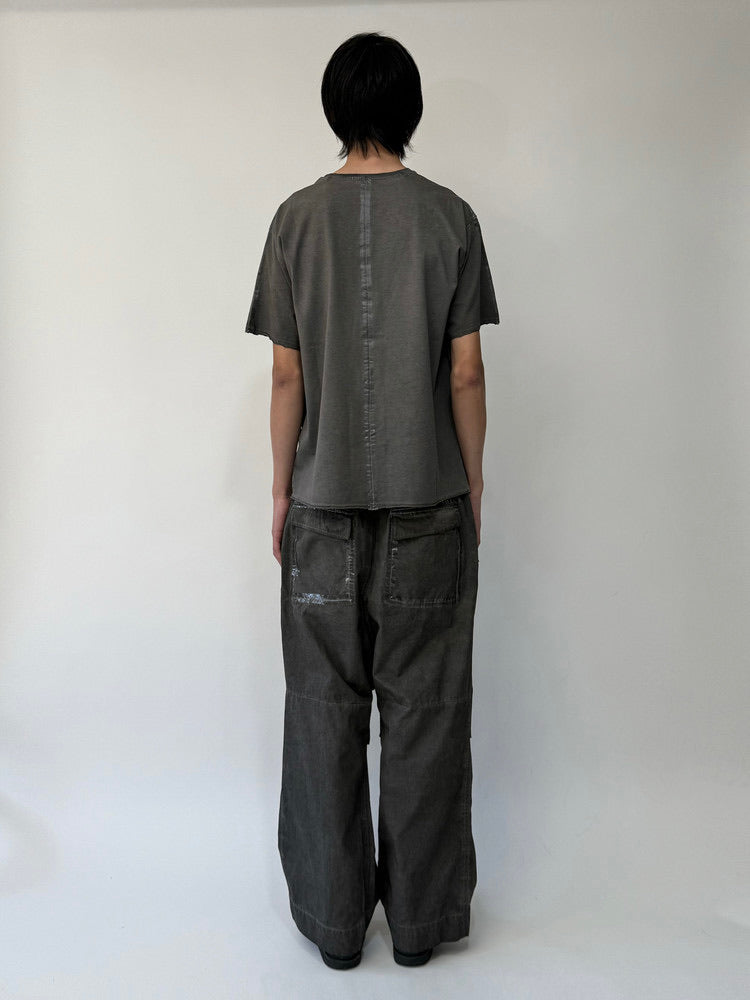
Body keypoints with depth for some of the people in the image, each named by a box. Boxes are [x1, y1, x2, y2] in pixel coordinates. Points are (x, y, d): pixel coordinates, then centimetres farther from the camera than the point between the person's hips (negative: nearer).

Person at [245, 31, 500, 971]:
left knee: (325, 710, 10)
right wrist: (473, 482, 8)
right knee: (424, 711, 9)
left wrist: (280, 487, 8)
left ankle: (334, 919, 21)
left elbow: (287, 376, -1)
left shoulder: (298, 217, 1)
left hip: (324, 503, 1)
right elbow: (465, 372, -3)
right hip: (428, 503, 0)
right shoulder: (450, 217, -1)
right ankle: (422, 916, 21)